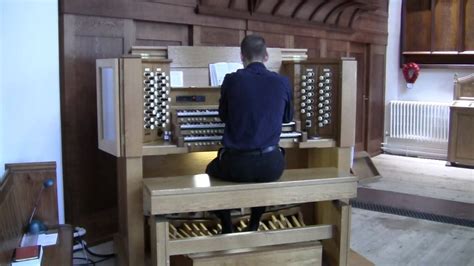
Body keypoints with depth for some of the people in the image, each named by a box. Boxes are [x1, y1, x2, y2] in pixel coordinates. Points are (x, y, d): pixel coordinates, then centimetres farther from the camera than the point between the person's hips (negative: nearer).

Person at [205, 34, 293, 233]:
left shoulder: (232, 80, -5)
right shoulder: (282, 82, 0)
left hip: (236, 164, -2)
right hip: (270, 165, 2)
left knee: (212, 170, 32)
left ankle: (227, 231, 31)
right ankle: (253, 227, 38)